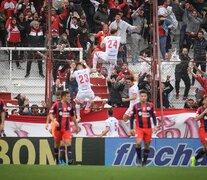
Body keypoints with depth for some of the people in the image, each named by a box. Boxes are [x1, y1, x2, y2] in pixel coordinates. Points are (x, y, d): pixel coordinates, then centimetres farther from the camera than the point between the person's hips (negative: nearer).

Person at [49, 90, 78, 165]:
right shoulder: (56, 105, -6)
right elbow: (51, 115, -8)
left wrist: (76, 126, 25)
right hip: (58, 128, -2)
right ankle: (57, 161, 20)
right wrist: (54, 121, -26)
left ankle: (70, 160, -19)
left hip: (67, 129, 2)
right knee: (57, 144, 7)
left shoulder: (70, 105, 8)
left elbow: (73, 116, 20)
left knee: (68, 143, -13)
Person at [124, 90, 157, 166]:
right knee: (138, 143, -20)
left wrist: (155, 125, -3)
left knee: (147, 144, 6)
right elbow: (132, 117, 6)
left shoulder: (150, 105, 4)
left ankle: (144, 161, 19)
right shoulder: (136, 106, 1)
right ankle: (139, 157, 1)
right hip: (139, 128, -2)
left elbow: (153, 116, 10)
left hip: (148, 128, 2)